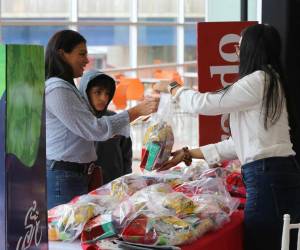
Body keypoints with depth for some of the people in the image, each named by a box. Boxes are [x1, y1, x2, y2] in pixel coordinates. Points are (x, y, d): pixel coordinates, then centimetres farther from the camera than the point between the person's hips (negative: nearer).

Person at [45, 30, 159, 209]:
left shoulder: (66, 87, 19)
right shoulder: (56, 90, -14)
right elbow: (94, 129, -18)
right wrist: (137, 111, -17)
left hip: (77, 176, 10)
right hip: (62, 179, -10)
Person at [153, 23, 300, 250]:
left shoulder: (259, 80, -10)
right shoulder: (268, 82, 21)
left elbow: (203, 104, -6)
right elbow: (240, 144, 21)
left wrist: (171, 87, 14)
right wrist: (188, 154, 22)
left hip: (269, 177, -10)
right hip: (274, 174, 10)